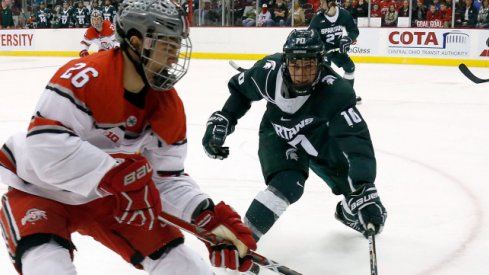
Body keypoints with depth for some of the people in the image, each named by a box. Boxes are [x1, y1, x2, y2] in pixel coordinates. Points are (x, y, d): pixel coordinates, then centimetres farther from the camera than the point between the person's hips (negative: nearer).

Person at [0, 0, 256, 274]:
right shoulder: (86, 76, -30)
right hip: (41, 191, -5)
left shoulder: (169, 107, -9)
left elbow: (167, 176, -4)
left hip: (107, 197, 6)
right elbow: (47, 146, -37)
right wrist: (117, 176, -40)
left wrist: (211, 217, -18)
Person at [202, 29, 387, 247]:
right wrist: (220, 122, -14)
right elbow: (240, 90, -8)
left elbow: (355, 139, -45)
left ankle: (349, 212, 38)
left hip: (320, 136, 1)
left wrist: (364, 190, -55)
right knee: (288, 184, -26)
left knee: (353, 180, 0)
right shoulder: (269, 70, -31)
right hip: (278, 135, -1)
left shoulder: (336, 91, -37)